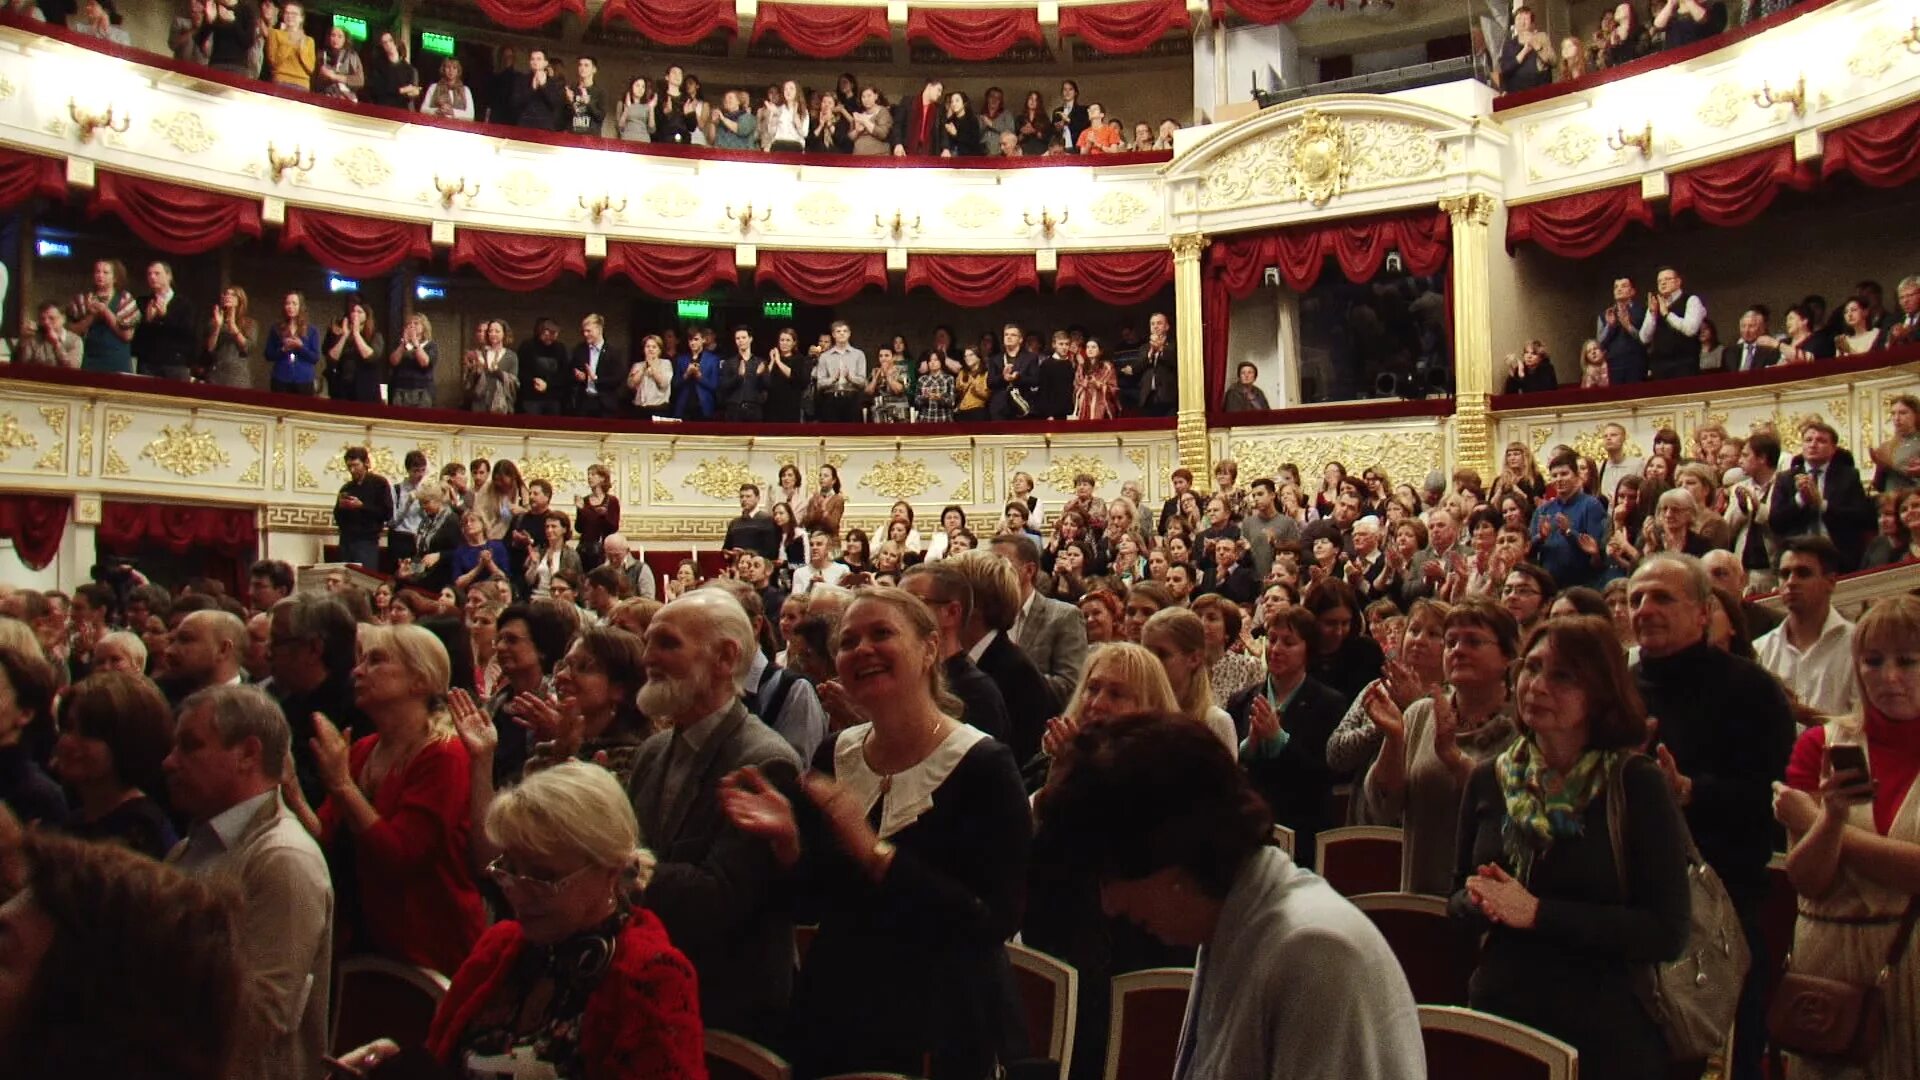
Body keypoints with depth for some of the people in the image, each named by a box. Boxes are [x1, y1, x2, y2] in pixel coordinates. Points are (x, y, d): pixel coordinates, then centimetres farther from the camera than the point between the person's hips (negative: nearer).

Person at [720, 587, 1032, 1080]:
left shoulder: (984, 767, -15)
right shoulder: (833, 758, 2)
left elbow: (997, 922, -22)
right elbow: (809, 901, 6)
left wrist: (875, 854, -28)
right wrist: (786, 840, -14)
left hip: (939, 1031, -5)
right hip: (831, 1017, 5)